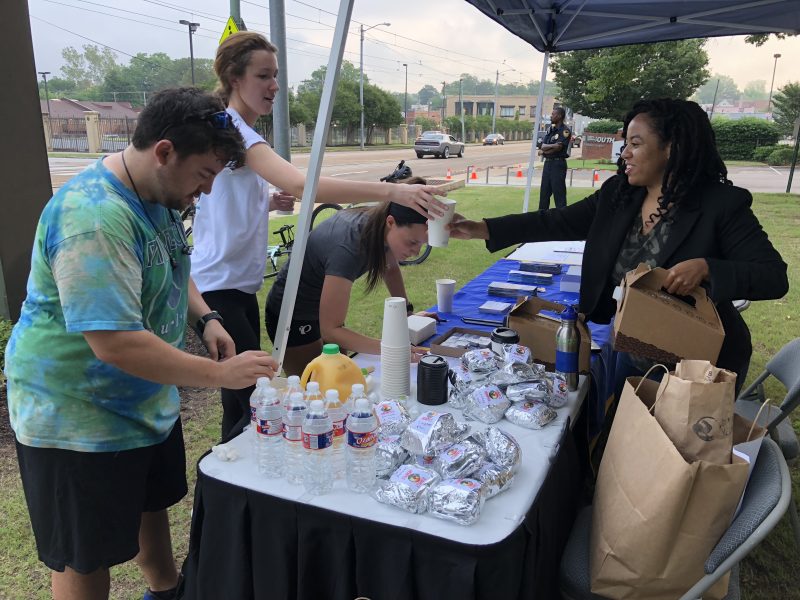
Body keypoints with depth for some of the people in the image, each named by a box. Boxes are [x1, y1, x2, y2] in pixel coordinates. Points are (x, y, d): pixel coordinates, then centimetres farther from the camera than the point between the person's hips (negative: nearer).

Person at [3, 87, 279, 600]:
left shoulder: (159, 196, 0)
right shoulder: (95, 217, -31)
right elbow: (114, 344, -36)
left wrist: (206, 318, -2)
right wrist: (221, 374, -30)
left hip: (148, 402, 9)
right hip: (78, 420, -9)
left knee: (152, 503, 29)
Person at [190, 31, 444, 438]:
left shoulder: (240, 131, 13)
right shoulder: (230, 129, -18)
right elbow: (301, 185, -35)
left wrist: (270, 204, 4)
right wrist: (392, 191, -41)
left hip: (239, 285, 10)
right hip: (217, 289, -10)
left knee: (243, 401, 16)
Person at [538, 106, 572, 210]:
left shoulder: (565, 131, -8)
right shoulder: (550, 129, 14)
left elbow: (558, 148, -16)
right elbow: (542, 146, 3)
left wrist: (545, 151, -2)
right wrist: (552, 145, -15)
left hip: (558, 164, -8)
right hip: (547, 163, 8)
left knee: (559, 193, -6)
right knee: (544, 192, 11)